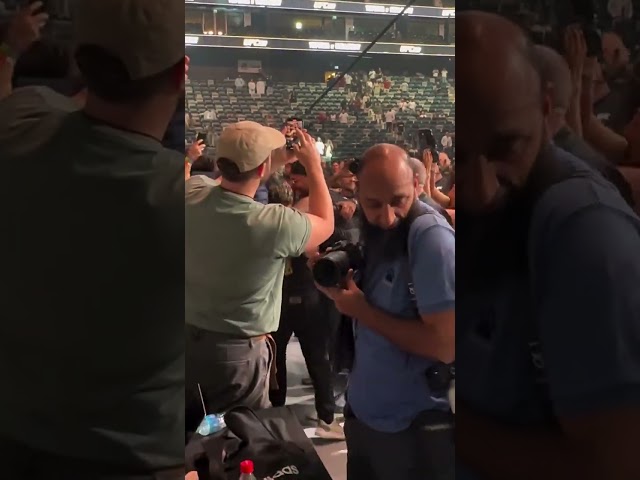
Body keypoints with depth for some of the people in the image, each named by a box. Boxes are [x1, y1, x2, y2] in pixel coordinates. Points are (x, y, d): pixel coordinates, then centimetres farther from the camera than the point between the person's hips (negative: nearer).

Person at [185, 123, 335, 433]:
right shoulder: (273, 223, -26)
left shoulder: (191, 198, -12)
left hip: (189, 338, 5)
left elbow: (233, 180, 14)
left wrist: (279, 161, 17)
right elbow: (325, 224, -4)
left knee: (189, 433, 24)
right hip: (238, 352, -5)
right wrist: (313, 164, 4)